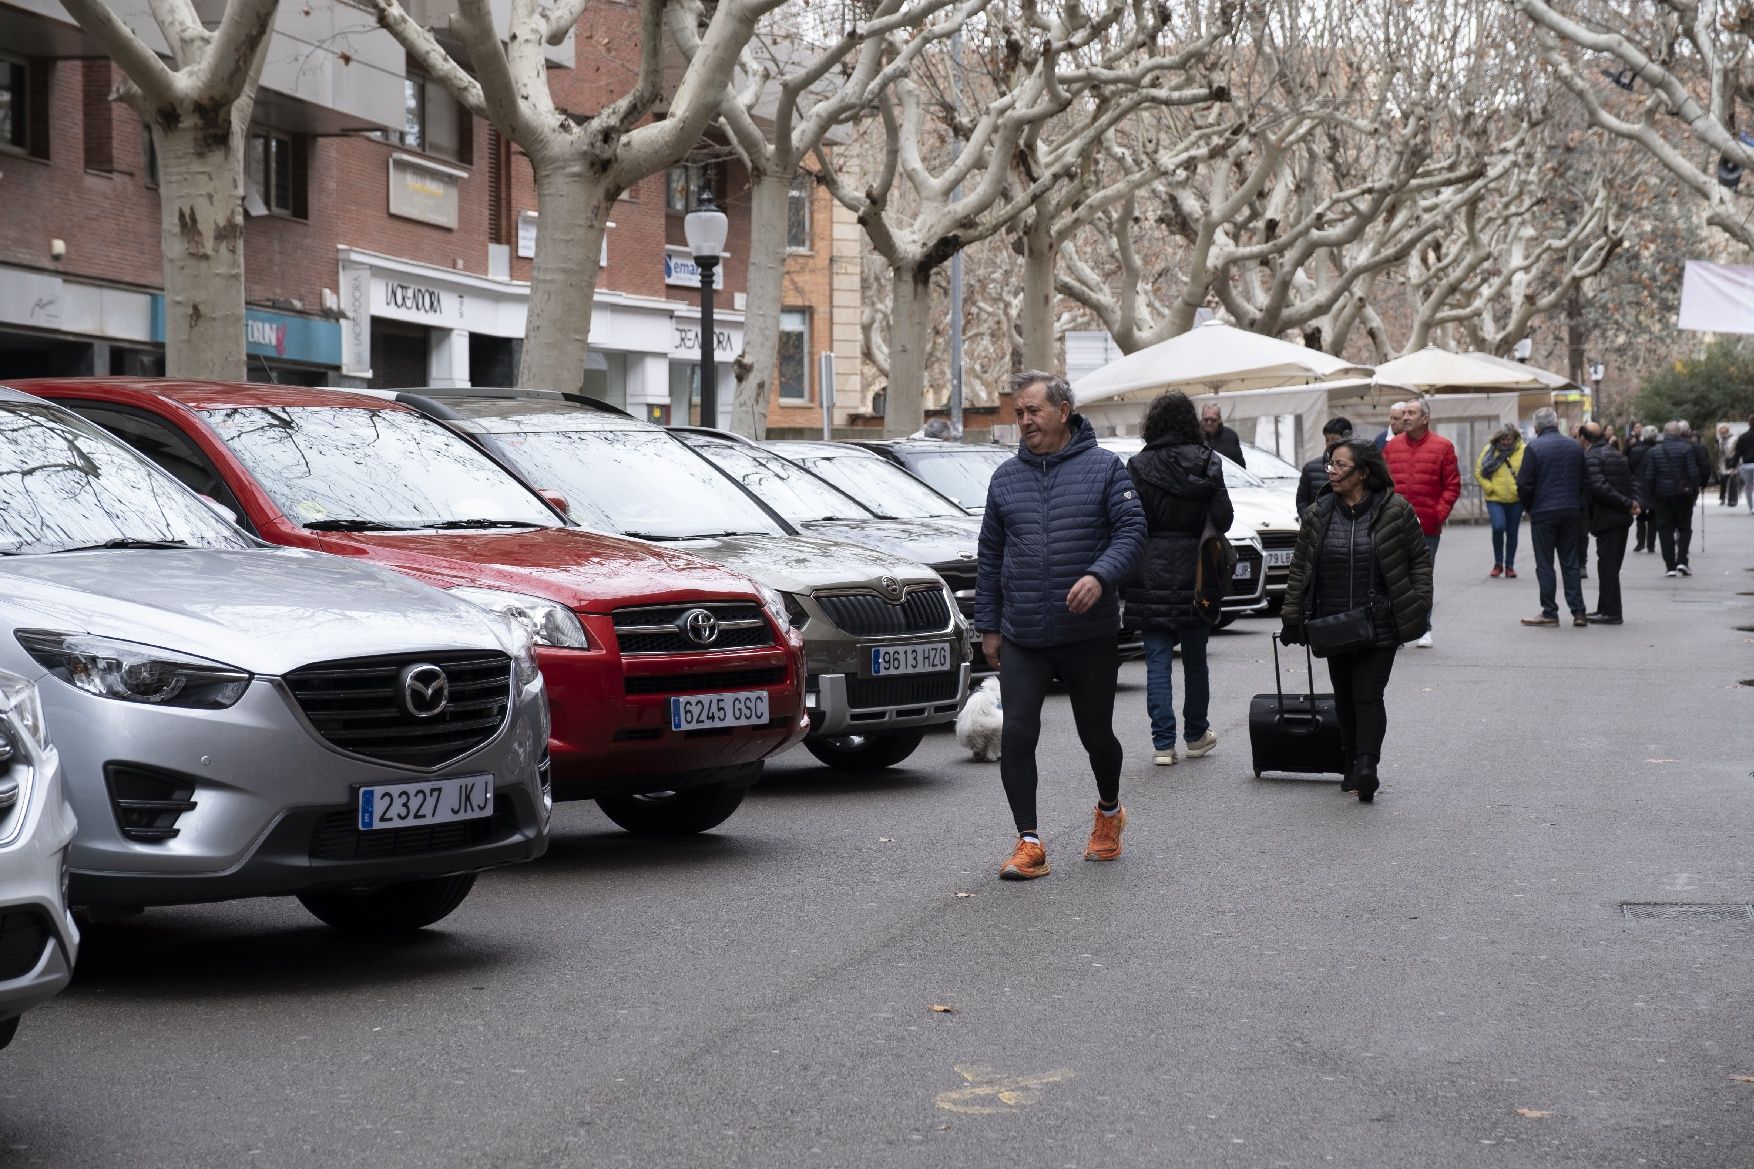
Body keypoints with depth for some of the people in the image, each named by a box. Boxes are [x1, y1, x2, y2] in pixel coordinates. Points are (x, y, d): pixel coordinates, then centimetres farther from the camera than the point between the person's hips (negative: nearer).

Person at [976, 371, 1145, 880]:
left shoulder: (1104, 467, -1)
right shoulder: (1006, 477, 9)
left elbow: (1132, 530, -7)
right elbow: (989, 556, 14)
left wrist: (1099, 576, -25)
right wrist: (988, 626, 10)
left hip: (1091, 635, -2)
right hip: (1021, 640, 2)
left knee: (1097, 734, 12)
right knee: (1016, 735, -11)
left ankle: (1109, 811, 40)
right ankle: (1029, 844, -6)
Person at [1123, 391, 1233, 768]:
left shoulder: (1138, 467, -6)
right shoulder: (1206, 463, -2)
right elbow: (1223, 518, -4)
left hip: (1152, 574, -1)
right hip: (1194, 571, 2)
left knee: (1158, 660, 2)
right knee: (1195, 658, 15)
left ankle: (1163, 743, -2)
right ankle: (1196, 734, 28)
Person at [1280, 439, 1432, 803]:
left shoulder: (1395, 511, -5)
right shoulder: (1317, 514, 4)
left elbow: (1420, 558, 2)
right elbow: (1300, 568, 8)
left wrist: (1418, 605, -6)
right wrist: (1292, 617, 5)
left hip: (1379, 625, -4)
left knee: (1368, 695, -11)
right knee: (1344, 698, 9)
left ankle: (1366, 767, -17)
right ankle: (1353, 766, 19)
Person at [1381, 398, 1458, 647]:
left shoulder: (1442, 447, 0)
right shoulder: (1392, 446, 8)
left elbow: (1452, 486, 0)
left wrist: (1438, 515, -9)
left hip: (1428, 527, -1)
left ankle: (1423, 629, 18)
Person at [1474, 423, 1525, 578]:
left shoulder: (1523, 450, -5)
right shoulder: (1490, 449, -1)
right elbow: (1478, 471, 3)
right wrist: (1489, 487, -5)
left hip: (1516, 500, 1)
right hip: (1495, 499, -1)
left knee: (1512, 532, 8)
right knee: (1498, 527, -17)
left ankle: (1509, 566, 20)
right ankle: (1498, 563, 1)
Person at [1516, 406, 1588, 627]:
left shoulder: (1534, 448, -10)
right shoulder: (1575, 447, 5)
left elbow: (1524, 484, -11)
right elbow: (1584, 482, 9)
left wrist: (1529, 506, 5)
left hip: (1543, 512, -4)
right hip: (1570, 513, 4)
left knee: (1545, 564, 2)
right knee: (1570, 562, 10)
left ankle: (1549, 612, 2)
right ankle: (1578, 611, 7)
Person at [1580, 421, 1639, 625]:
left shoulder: (1591, 457, -11)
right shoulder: (1616, 455, 18)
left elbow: (1599, 487, -23)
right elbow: (1631, 481, 17)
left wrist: (1628, 504, -19)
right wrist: (1632, 503, 1)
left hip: (1606, 518, -9)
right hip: (1622, 518, 9)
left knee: (1607, 565, -5)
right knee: (1610, 565, 15)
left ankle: (1610, 612, -4)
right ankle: (1606, 608, 22)